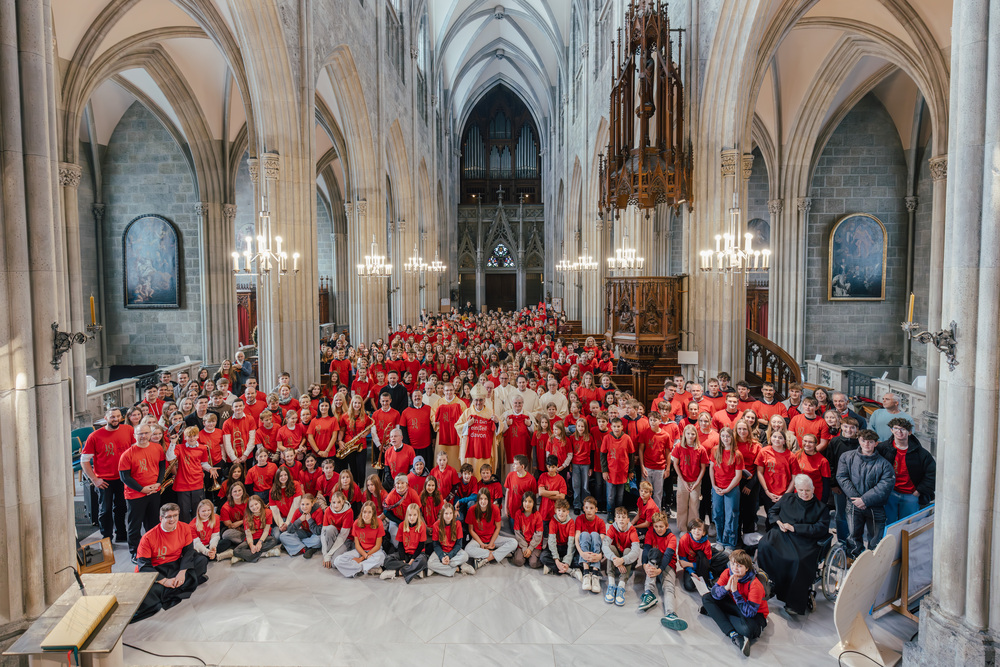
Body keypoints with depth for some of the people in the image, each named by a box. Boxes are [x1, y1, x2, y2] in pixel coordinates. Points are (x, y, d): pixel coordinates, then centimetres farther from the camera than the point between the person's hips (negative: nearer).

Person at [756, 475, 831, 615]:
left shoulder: (821, 507, 8)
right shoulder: (787, 498, 18)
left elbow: (821, 529, -5)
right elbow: (772, 512, 24)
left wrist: (794, 528, -11)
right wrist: (779, 522, -1)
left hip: (805, 541, -3)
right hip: (782, 534, 3)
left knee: (800, 561, -33)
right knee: (764, 545, -28)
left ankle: (794, 604, -22)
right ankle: (768, 582, -11)